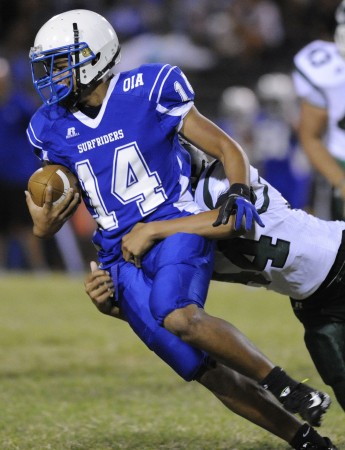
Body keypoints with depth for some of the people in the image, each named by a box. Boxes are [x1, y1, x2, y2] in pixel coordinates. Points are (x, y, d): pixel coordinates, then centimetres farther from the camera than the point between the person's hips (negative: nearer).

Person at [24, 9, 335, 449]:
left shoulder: (148, 94, -6)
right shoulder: (54, 128, 8)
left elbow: (227, 149, -2)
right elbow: (59, 209, 15)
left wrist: (239, 194, -22)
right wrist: (43, 226, -10)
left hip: (175, 228, -5)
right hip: (121, 256, 5)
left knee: (177, 317, -35)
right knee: (206, 371, -2)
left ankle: (286, 386, -22)